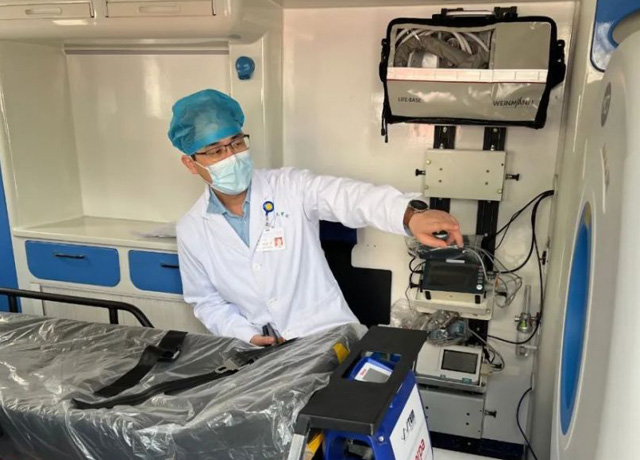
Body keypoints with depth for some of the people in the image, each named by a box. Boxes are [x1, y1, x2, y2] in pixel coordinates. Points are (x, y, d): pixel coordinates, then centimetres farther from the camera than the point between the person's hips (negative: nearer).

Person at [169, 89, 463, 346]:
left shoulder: (290, 186, -8)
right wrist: (248, 335, -8)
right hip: (265, 350, 2)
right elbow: (205, 301, 9)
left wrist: (410, 214, -43)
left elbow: (348, 197, -25)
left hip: (331, 333, -1)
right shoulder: (192, 230, 0)